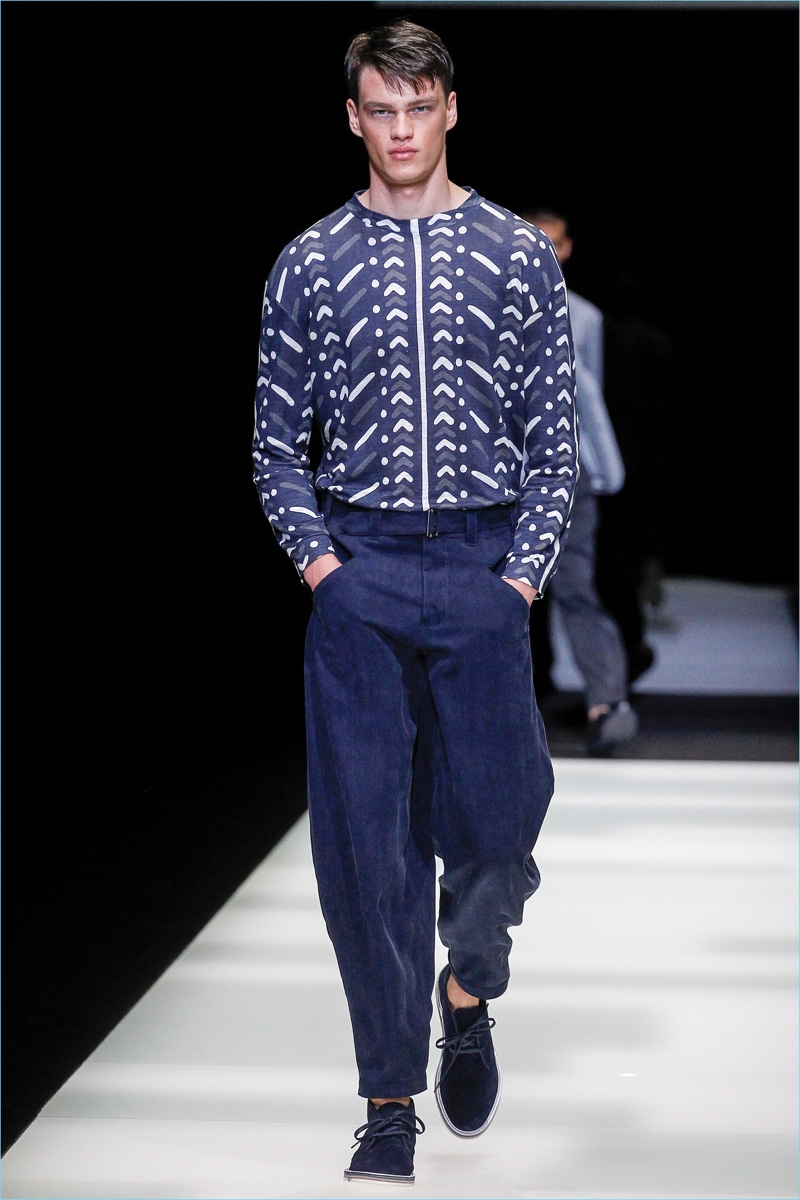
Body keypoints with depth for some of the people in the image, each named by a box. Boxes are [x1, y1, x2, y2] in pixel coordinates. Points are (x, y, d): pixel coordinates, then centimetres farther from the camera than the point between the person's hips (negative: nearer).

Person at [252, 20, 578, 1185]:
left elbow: (554, 433, 5)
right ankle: (391, 1103, 5)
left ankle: (468, 992, 31)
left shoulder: (518, 254, 5)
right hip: (359, 576, 0)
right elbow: (276, 440, 9)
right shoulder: (310, 265, 5)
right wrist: (318, 561, -3)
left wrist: (523, 572, -4)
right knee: (367, 840, -2)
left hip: (485, 572, 0)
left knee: (495, 824, -2)